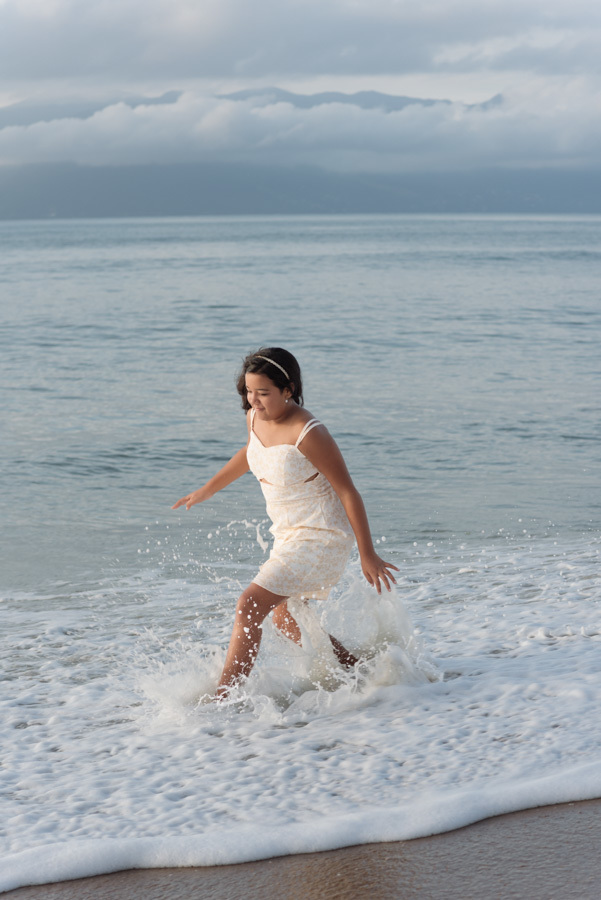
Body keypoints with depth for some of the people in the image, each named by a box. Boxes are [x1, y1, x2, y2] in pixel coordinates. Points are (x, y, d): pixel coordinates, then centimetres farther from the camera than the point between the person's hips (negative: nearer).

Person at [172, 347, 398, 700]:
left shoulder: (308, 434, -27)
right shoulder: (256, 417, -4)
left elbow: (349, 493, -20)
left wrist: (367, 555, -15)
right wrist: (208, 489, 29)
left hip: (321, 539, -10)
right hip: (289, 535, 10)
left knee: (250, 606, -18)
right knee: (284, 619, 24)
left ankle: (224, 699, -14)